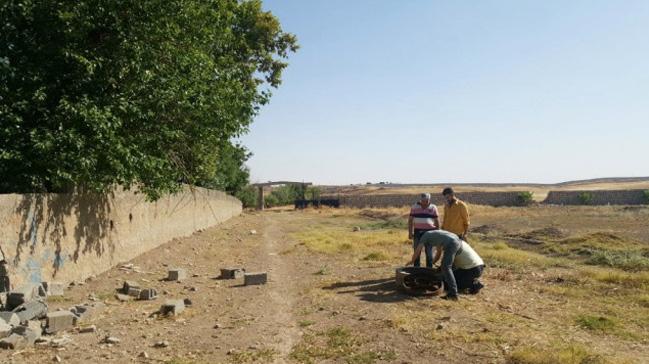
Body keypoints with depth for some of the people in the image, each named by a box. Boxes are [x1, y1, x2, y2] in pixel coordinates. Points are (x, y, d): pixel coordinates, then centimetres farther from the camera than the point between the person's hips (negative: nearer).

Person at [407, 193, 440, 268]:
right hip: (417, 232, 1)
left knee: (429, 253, 3)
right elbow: (410, 220, 4)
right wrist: (410, 233, -1)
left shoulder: (433, 208, 0)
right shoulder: (414, 207, 2)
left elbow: (437, 221, 4)